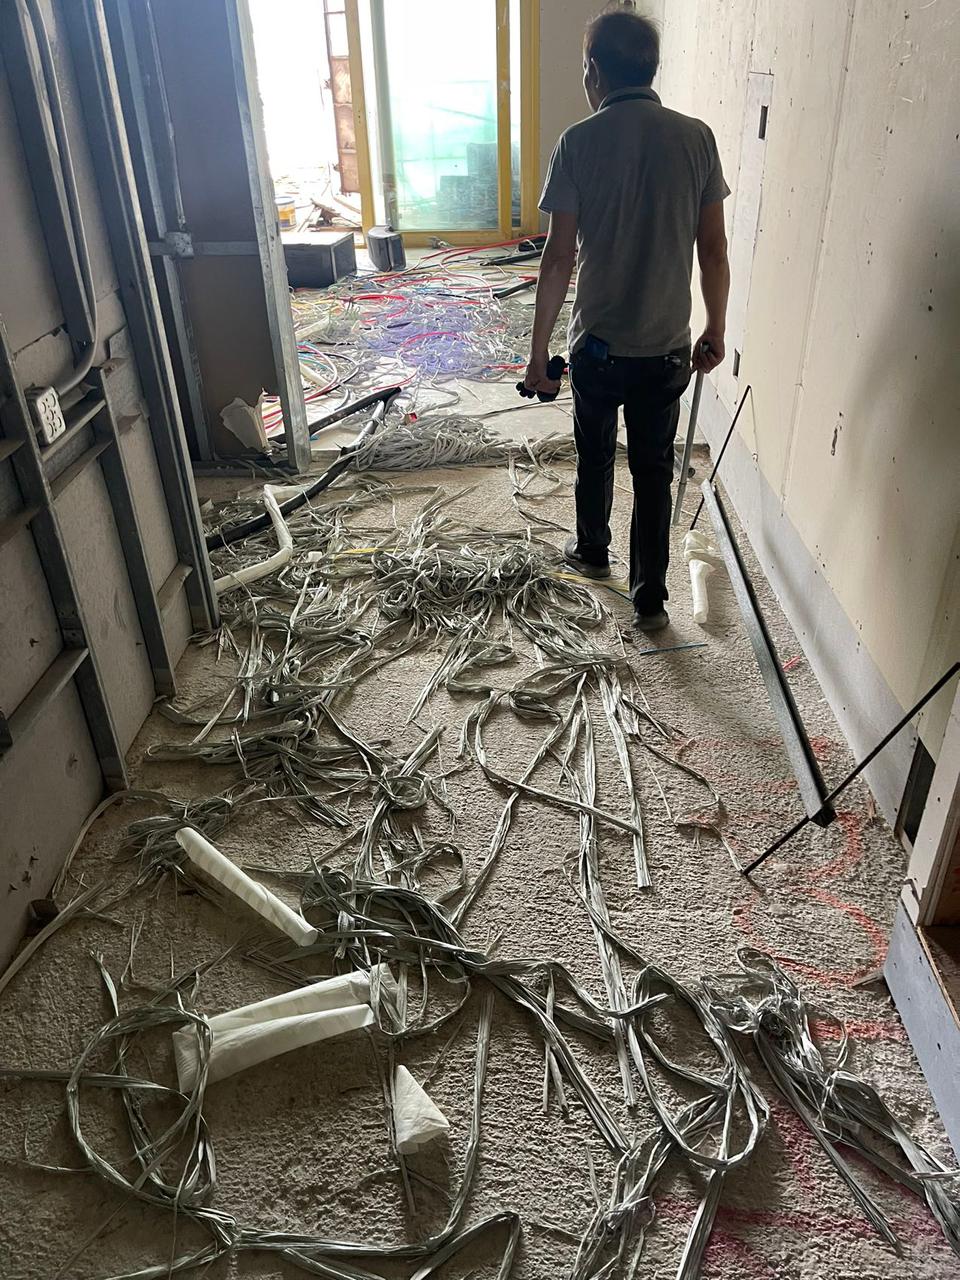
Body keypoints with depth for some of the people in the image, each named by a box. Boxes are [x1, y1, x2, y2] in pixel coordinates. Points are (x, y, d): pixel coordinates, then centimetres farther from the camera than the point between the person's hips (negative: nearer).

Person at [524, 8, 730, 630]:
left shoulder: (580, 142, -9)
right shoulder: (697, 138, -1)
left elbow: (560, 257, -11)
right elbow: (714, 249, 1)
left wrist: (538, 349, -5)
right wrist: (716, 329, 12)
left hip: (600, 342, -2)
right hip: (668, 345, 2)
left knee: (596, 454, 21)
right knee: (654, 470, 11)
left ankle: (592, 550, 42)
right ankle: (651, 598, 16)